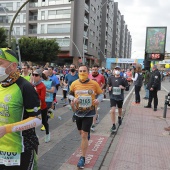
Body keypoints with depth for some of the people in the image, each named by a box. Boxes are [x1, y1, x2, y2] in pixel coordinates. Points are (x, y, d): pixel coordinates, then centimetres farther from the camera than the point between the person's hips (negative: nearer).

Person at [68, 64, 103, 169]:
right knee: (81, 133, 20)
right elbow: (70, 94, 6)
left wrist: (98, 99, -21)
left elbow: (101, 94, 0)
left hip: (89, 113, -3)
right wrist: (73, 99, -16)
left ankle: (83, 158, 10)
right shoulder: (74, 84, -7)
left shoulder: (94, 84, -11)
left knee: (84, 135, -4)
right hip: (78, 112, 3)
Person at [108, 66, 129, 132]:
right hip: (112, 97, -1)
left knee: (120, 109, 21)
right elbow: (108, 86, 11)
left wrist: (123, 87, -20)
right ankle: (113, 125, -3)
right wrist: (109, 88, -11)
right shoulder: (110, 78, -2)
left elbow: (127, 88, 0)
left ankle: (119, 118, 54)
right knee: (112, 110, -13)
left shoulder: (123, 79, -4)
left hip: (120, 97, 1)